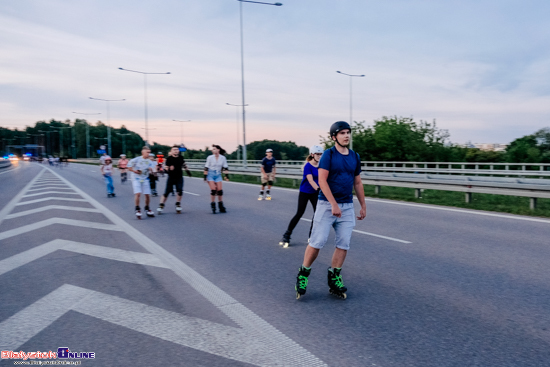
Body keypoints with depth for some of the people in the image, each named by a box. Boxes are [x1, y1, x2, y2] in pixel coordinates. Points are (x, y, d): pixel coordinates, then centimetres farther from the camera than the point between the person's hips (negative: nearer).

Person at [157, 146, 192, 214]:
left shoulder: (181, 157, 3)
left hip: (179, 178, 3)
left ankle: (178, 204, 13)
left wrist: (187, 171, 27)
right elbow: (165, 168, -9)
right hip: (171, 178, -3)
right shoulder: (169, 159, -9)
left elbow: (184, 164, 21)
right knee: (167, 192, -4)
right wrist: (169, 169, -30)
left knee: (180, 191, -6)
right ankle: (161, 206, 5)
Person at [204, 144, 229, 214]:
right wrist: (205, 176, -7)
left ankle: (221, 207, 11)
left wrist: (227, 176, 2)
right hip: (210, 174, -2)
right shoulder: (210, 157, -7)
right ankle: (213, 206, 2)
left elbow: (225, 167, 5)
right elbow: (206, 167, -4)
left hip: (218, 175, 2)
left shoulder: (223, 158, -2)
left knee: (220, 190, -2)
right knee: (213, 190, -11)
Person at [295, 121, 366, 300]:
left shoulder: (355, 157, 10)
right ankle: (303, 274, 11)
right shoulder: (328, 154, -7)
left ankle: (334, 278, 15)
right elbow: (322, 180, -15)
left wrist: (363, 206, 17)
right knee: (318, 241, -6)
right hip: (326, 204, -5)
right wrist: (334, 205, -21)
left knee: (344, 243, 2)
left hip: (347, 206, 5)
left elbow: (357, 183, 17)